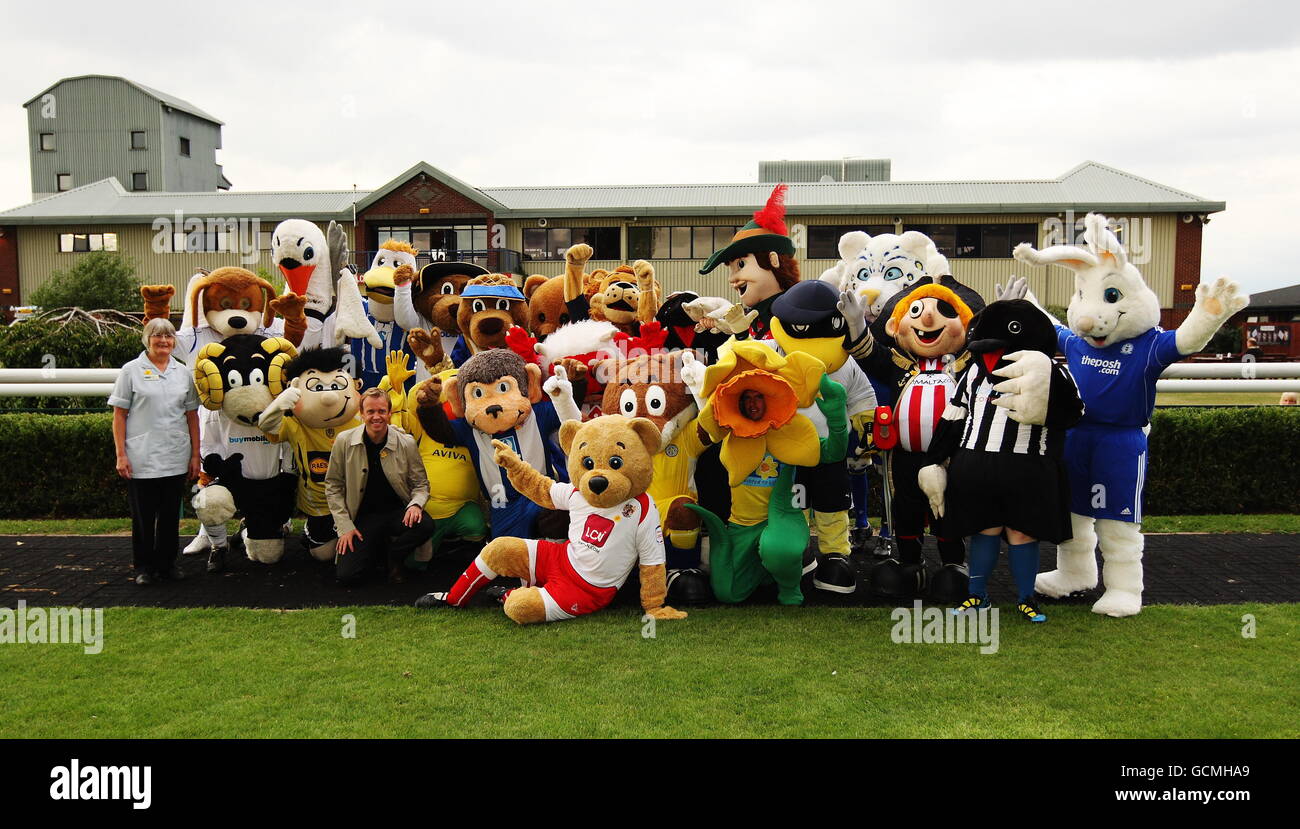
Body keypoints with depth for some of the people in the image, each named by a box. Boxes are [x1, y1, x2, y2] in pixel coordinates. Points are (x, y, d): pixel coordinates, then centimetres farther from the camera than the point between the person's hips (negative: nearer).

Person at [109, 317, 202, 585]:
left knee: (171, 514, 9)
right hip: (141, 459, -3)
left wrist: (195, 455, 9)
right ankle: (144, 566, 15)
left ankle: (167, 562, 21)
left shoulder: (183, 372, 10)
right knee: (143, 515, 4)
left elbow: (192, 416, 13)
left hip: (176, 459, 3)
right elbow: (119, 415, -1)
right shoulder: (132, 370, 1)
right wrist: (121, 455, -7)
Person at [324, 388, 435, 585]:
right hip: (363, 515, 0)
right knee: (346, 575, -17)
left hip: (397, 511, 0)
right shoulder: (344, 441, -5)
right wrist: (345, 526, -6)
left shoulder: (406, 443, -6)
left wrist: (415, 504, -20)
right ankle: (377, 549, 17)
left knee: (426, 525, -33)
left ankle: (393, 554, 2)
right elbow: (333, 486, 2)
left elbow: (421, 484, 4)